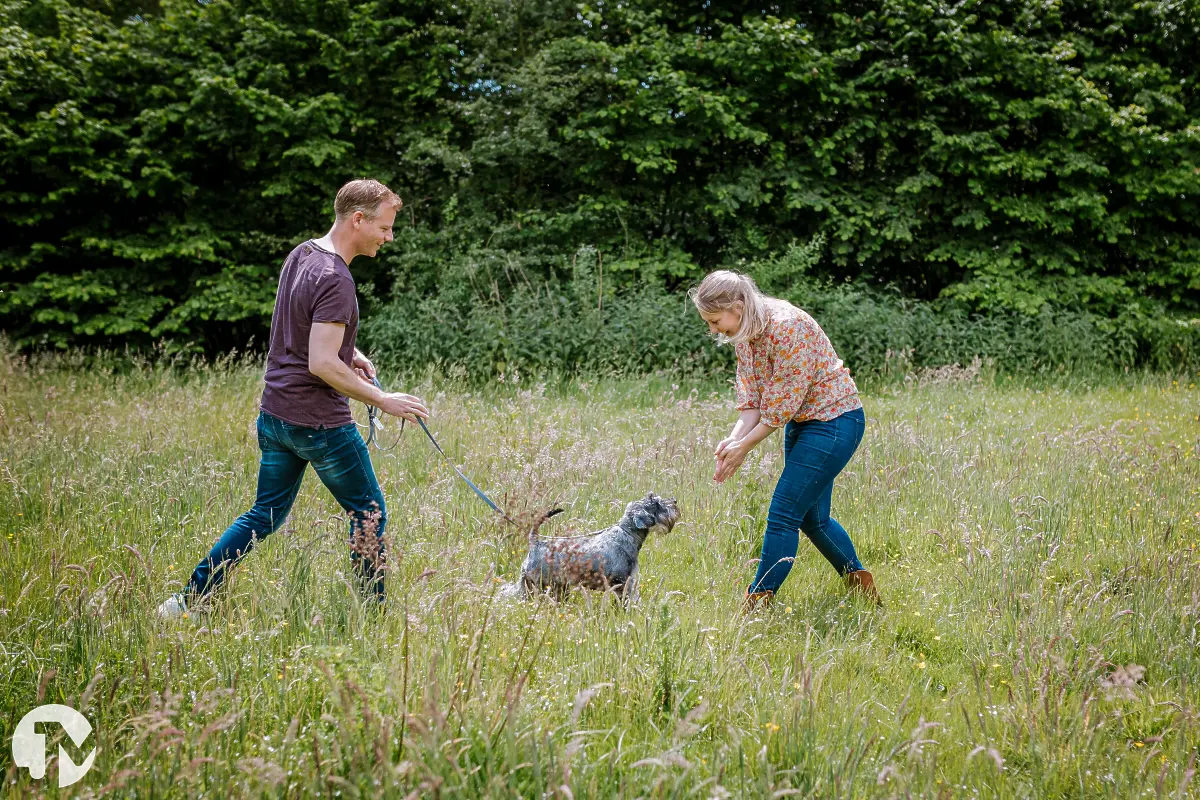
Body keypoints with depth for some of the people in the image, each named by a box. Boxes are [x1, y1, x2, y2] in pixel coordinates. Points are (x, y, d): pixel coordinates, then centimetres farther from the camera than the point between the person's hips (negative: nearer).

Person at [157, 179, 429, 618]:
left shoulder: (300, 254, 9)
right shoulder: (335, 280, -21)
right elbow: (321, 364, -25)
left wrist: (348, 353, 13)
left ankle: (188, 599, 16)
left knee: (266, 514, 17)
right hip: (320, 422, -9)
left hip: (274, 413, 9)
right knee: (370, 512, 7)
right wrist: (382, 400, -18)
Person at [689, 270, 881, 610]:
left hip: (833, 422, -10)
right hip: (801, 423, 10)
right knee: (812, 517, 15)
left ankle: (757, 603, -1)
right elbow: (751, 399, 1)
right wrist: (735, 438, -16)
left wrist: (746, 445, -18)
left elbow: (783, 403, -24)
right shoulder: (743, 335, 1)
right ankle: (863, 588, 30)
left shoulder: (786, 327, -27)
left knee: (783, 515, -9)